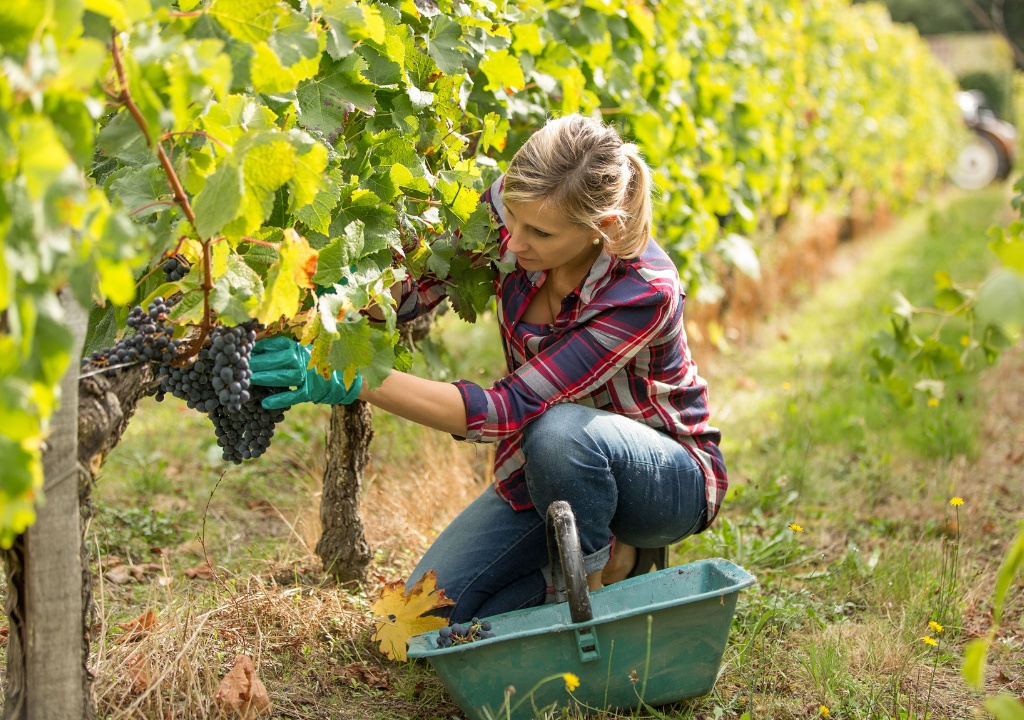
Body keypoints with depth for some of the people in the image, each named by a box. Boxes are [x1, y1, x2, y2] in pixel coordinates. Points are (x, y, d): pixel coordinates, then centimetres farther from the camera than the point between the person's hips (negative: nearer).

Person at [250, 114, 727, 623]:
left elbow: (510, 410, -36)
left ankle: (602, 571, -10)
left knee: (558, 431, -40)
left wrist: (353, 381, -44)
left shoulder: (645, 292, -34)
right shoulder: (513, 206, -18)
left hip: (668, 479, -5)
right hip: (545, 474, 6)